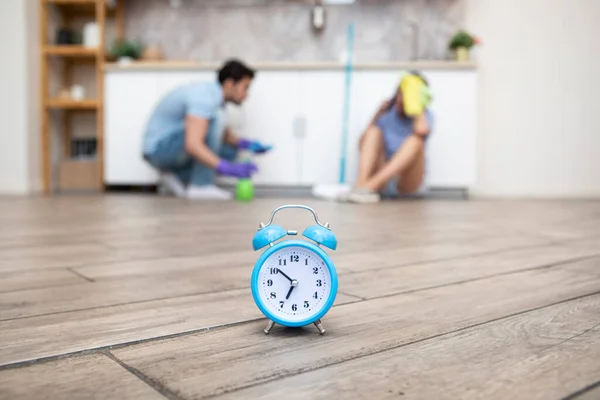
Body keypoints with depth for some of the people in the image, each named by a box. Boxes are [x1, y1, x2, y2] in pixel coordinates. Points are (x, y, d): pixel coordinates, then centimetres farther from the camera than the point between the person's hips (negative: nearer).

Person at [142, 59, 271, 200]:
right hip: (159, 148, -9)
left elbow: (224, 134, 14)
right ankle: (201, 185, -20)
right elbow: (193, 145, -38)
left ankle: (177, 176, 6)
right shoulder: (205, 97, -26)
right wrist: (227, 168, -41)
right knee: (215, 118, -25)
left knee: (230, 151, 8)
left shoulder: (214, 93, 4)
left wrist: (245, 144, -4)